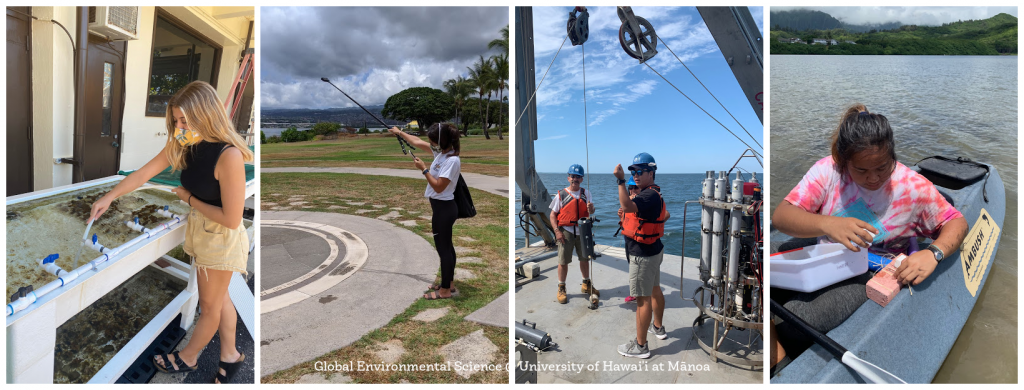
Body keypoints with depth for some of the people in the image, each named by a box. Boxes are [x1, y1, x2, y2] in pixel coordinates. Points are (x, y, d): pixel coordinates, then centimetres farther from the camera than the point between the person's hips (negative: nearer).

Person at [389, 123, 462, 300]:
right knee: (446, 246, 17)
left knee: (443, 248, 0)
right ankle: (448, 284, 30)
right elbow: (418, 142, 18)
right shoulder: (442, 152, 4)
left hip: (444, 209, -10)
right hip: (442, 207, 10)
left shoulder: (452, 161, -23)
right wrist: (400, 132, 27)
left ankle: (446, 291, 11)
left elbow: (439, 187, -23)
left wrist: (424, 169, -18)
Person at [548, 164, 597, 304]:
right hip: (566, 230, -3)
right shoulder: (561, 194, -2)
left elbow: (591, 212, -2)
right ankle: (561, 289, 11)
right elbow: (553, 215, -2)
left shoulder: (586, 193, 6)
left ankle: (586, 285, 32)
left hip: (582, 230, 3)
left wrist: (591, 209, -27)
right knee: (563, 261, -1)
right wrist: (557, 231, -12)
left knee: (585, 259, 14)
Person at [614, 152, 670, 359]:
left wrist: (621, 181, -44)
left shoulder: (649, 196, -24)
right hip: (653, 250, 11)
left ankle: (641, 346, 2)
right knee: (654, 290, 25)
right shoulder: (652, 193, 12)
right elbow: (665, 214, 30)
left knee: (643, 298, -5)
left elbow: (627, 206, -45)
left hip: (643, 254, -11)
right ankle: (658, 327, 44)